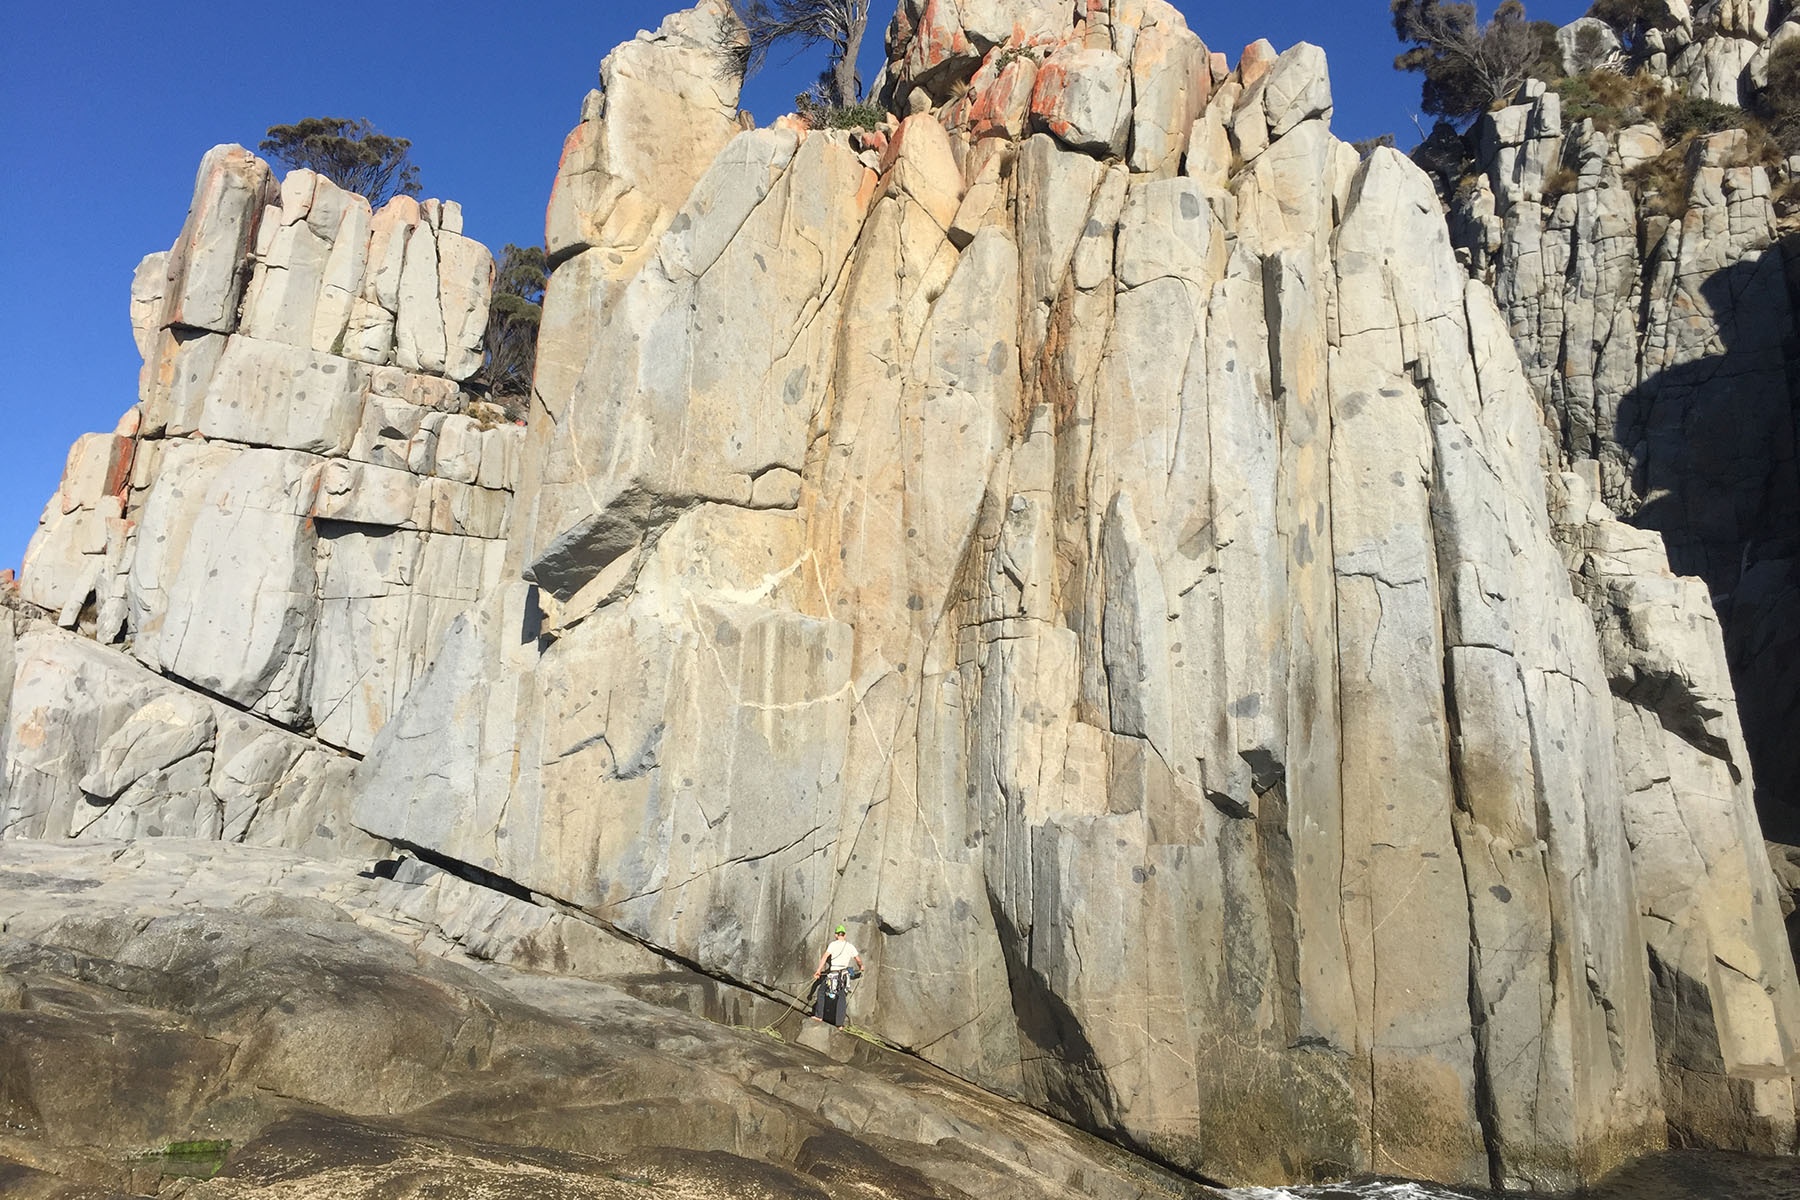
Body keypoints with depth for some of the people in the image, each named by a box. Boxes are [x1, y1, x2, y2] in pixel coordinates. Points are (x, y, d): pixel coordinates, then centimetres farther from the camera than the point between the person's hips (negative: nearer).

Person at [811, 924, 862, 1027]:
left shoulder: (833, 944, -3)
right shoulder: (850, 946, 6)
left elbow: (825, 956, -14)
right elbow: (858, 960, 12)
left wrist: (818, 970, -15)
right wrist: (860, 967, 34)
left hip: (832, 973, -2)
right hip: (844, 974, 3)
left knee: (821, 991, 18)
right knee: (841, 999, 8)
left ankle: (819, 1015, 17)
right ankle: (839, 1023, 5)